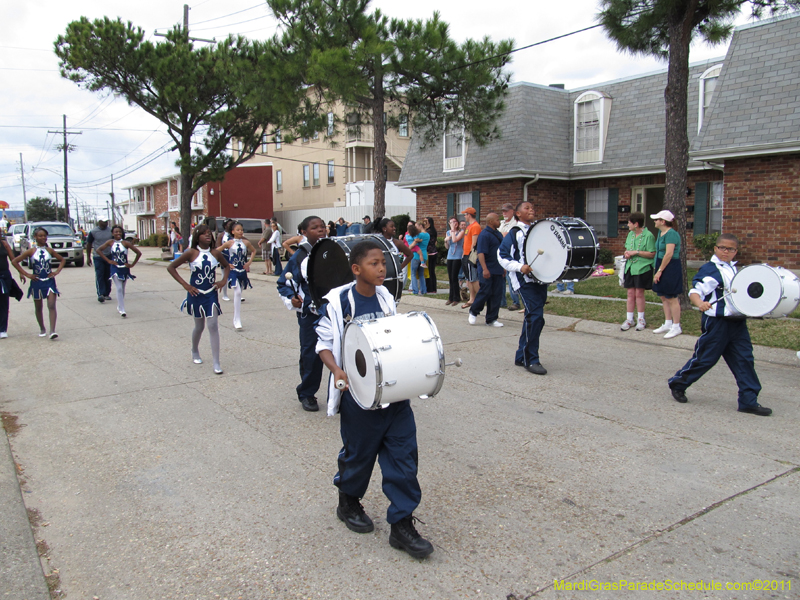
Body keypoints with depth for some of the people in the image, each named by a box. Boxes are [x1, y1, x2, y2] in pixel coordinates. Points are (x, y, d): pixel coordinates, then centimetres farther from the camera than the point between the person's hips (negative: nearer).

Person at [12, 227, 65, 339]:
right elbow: (14, 261, -2)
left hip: (49, 281, 0)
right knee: (38, 308, 12)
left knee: (52, 306, -12)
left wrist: (57, 272, 1)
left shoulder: (50, 250, 2)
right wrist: (26, 274, -6)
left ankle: (52, 331, -19)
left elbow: (62, 260, 15)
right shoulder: (31, 251, -3)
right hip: (37, 282, 0)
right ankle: (42, 329, 28)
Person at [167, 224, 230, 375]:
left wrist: (223, 280, 2)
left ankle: (216, 363, -4)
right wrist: (185, 285, -10)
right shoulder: (191, 253, -10)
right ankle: (195, 352, 43)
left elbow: (226, 266, 18)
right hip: (196, 295, -1)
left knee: (213, 326, -7)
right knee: (199, 326, 13)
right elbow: (171, 267, -6)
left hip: (211, 294, 1)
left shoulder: (216, 253, -1)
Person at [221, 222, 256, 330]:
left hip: (243, 271, 4)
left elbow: (253, 251, 20)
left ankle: (235, 321, 23)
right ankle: (237, 321, -17)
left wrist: (249, 262, 8)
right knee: (237, 292, -18)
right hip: (233, 271, -4)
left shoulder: (246, 242, 3)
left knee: (238, 294, 12)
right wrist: (226, 264, -5)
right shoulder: (229, 243, -5)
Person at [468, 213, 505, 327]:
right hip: (487, 271, -8)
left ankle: (492, 319, 12)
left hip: (498, 270, 8)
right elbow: (481, 253, -18)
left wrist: (503, 268, 21)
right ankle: (473, 312, 18)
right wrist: (484, 269, -25)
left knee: (496, 294, 5)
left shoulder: (498, 234, 15)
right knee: (485, 292, -5)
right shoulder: (484, 234, -12)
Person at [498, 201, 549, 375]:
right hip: (525, 281, -7)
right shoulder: (514, 233, -1)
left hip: (541, 280, 7)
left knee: (532, 318, 9)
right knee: (535, 316, -16)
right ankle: (531, 360, -7)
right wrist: (520, 267, -19)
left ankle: (522, 357, 21)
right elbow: (502, 256, -5)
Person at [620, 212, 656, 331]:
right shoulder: (630, 234, 11)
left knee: (639, 293, 0)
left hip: (642, 268, -6)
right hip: (630, 267, 6)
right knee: (630, 293, 6)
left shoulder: (648, 235, -10)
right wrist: (626, 253, 1)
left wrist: (636, 252, -18)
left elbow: (652, 254, -14)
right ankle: (629, 319, 12)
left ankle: (641, 319, 13)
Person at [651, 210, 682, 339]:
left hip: (670, 269, -10)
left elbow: (669, 254, -23)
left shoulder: (671, 234, -18)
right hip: (662, 268, 10)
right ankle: (668, 324, 24)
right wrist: (657, 269, 13)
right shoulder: (661, 233, 13)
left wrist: (659, 270, -20)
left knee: (671, 298, -4)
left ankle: (676, 327, 5)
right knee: (663, 297, 14)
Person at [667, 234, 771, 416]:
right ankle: (677, 384, 21)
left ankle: (749, 401, 10)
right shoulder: (710, 270, -13)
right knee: (704, 358, 2)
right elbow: (694, 292, -23)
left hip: (737, 322, 7)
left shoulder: (734, 269, 13)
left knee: (745, 360, 4)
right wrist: (700, 303, -43)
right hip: (717, 322, -7)